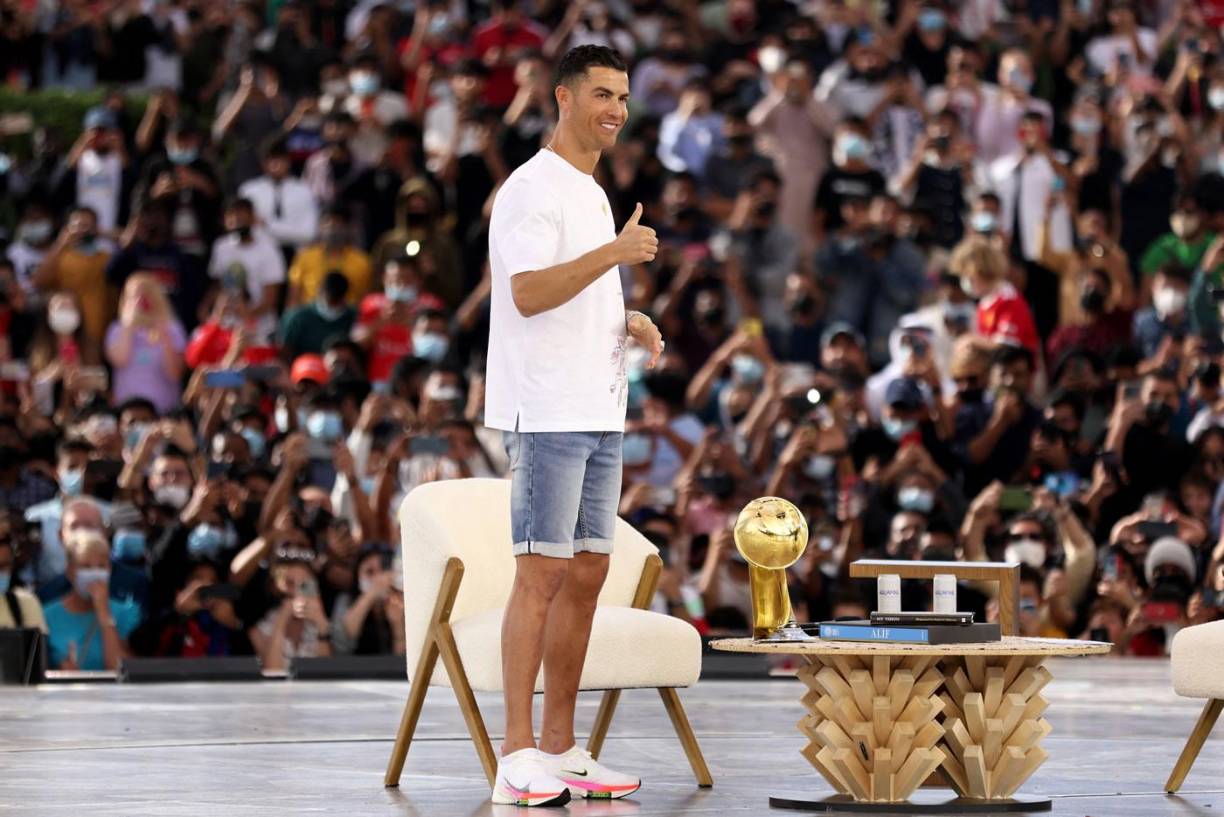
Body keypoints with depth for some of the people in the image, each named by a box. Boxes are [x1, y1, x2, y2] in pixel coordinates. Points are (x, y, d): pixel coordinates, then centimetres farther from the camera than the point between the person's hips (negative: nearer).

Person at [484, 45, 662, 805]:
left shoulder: (593, 194, 20)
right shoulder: (533, 188, -9)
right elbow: (528, 292, -21)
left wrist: (629, 323, 10)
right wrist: (615, 253, -27)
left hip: (600, 414, 9)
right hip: (548, 414, -9)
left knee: (586, 574, 9)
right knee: (542, 575, -11)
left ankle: (561, 749, 14)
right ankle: (519, 757, -11)